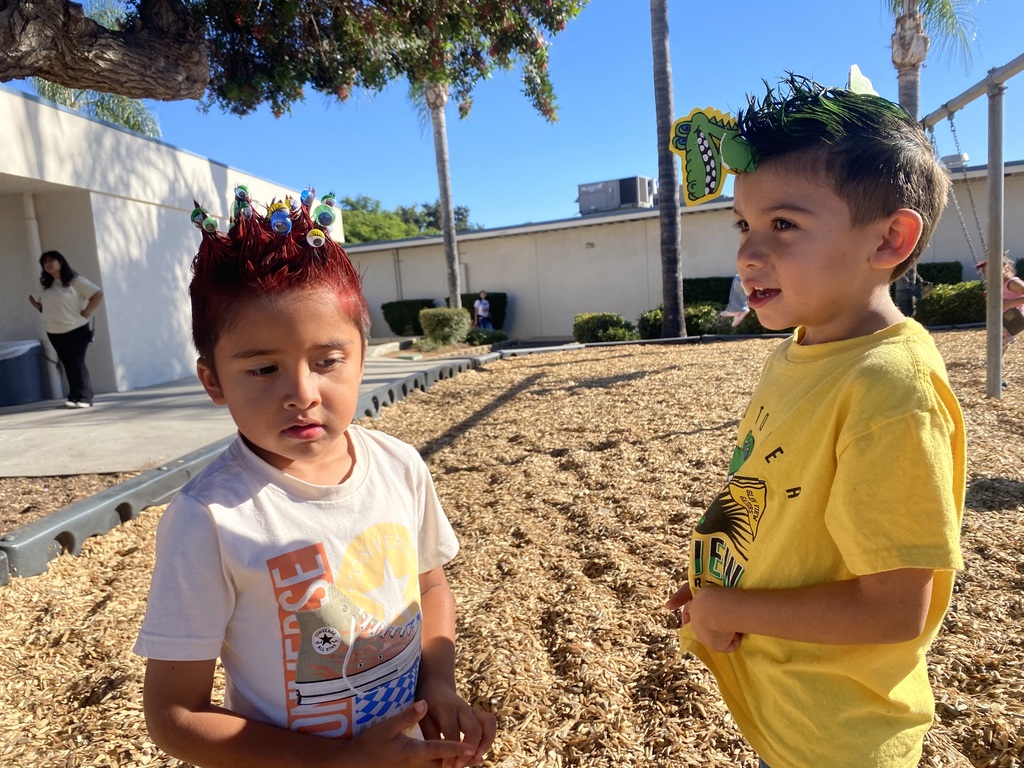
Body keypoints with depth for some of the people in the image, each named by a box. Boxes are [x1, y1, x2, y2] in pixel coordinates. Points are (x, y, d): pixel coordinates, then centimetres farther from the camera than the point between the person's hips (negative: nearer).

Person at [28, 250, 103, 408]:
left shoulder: (75, 280, -5)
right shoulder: (45, 285, 12)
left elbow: (98, 294, -13)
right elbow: (32, 298, 29)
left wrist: (86, 312, -14)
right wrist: (43, 310, 12)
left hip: (76, 330, -5)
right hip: (54, 332, 6)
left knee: (77, 363, -9)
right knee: (68, 365, 7)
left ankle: (84, 398, -7)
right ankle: (74, 397, 10)